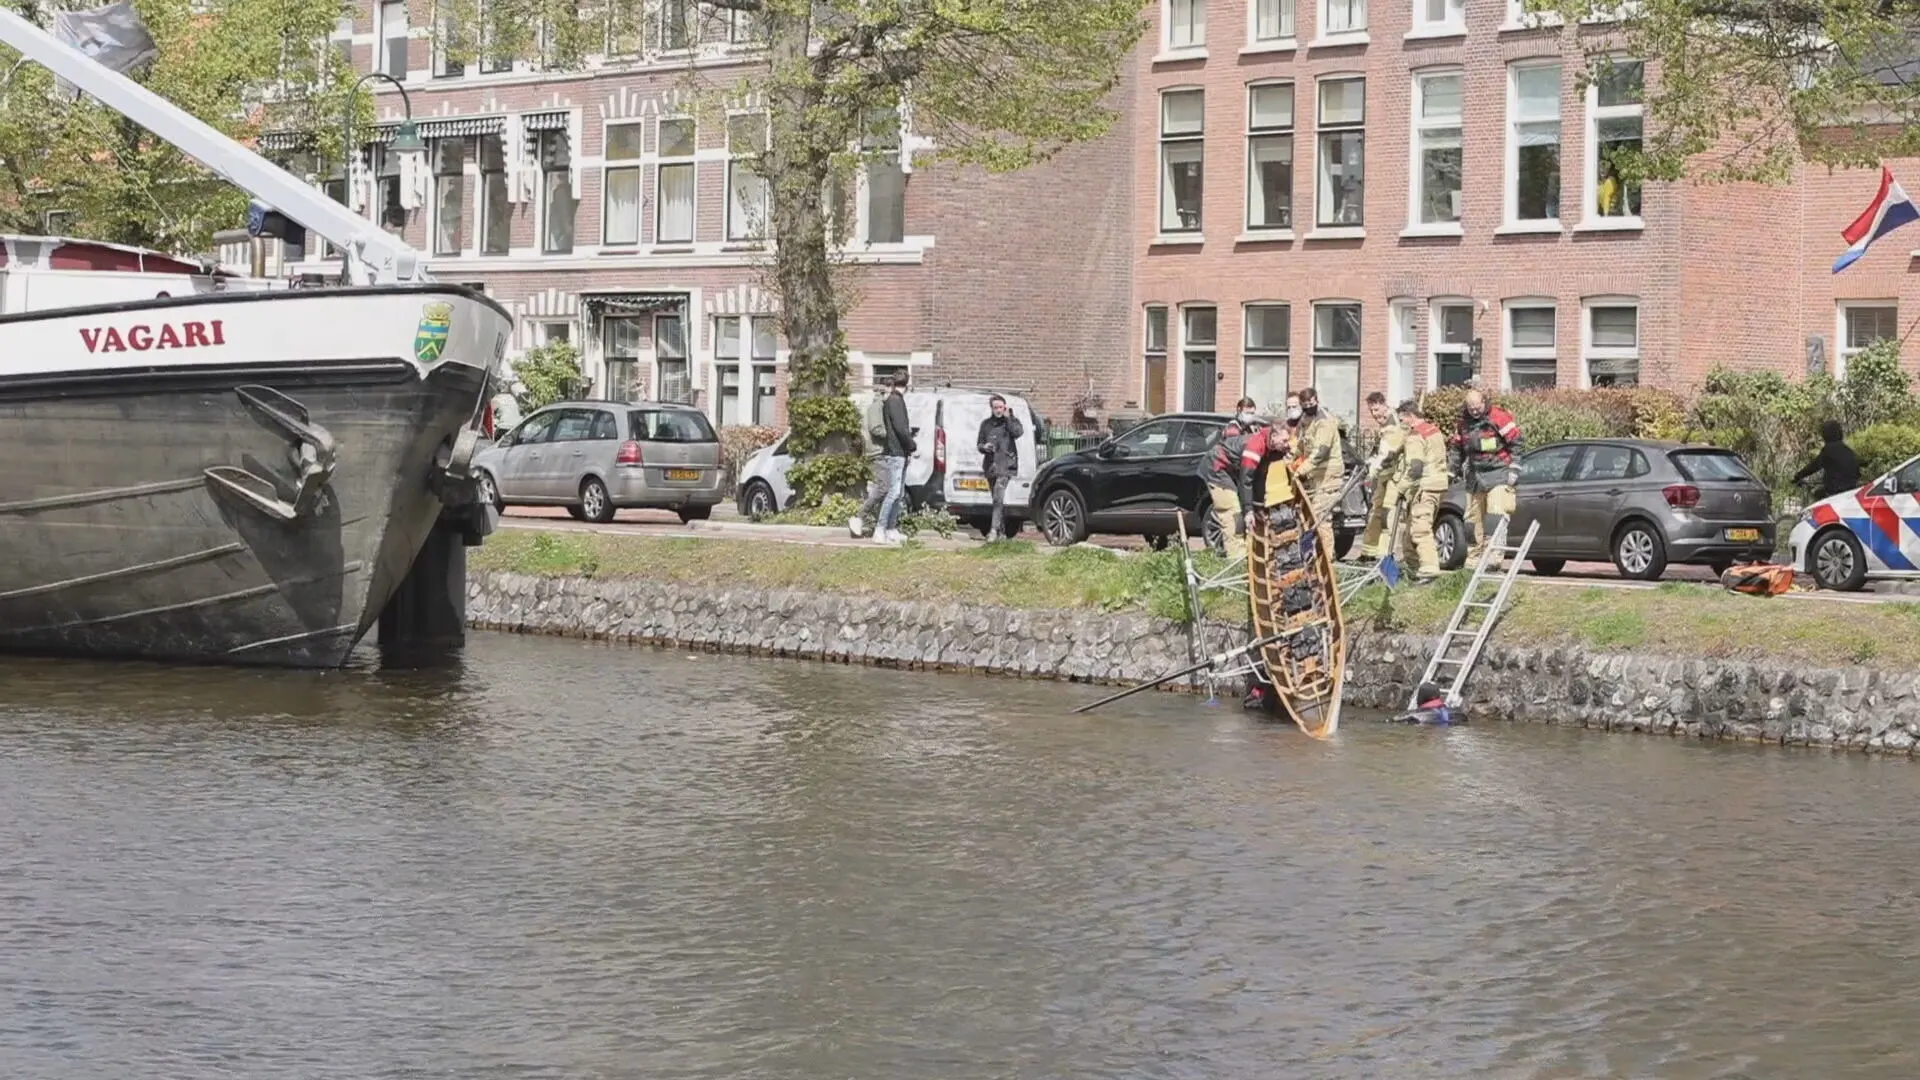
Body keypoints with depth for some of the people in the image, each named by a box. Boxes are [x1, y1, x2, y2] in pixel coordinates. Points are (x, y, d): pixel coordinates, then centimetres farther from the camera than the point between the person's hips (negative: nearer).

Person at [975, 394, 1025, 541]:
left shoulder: (1011, 420, 7)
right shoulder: (986, 424, 15)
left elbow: (1018, 432, -13)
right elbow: (980, 444, 17)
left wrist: (1008, 418, -8)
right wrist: (984, 447, -5)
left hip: (1005, 464, -5)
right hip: (990, 464, 5)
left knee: (998, 497, -20)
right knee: (998, 499, 10)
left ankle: (994, 529, -27)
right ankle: (1002, 531, 16)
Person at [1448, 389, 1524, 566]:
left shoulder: (1499, 417, -11)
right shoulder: (1464, 422, 8)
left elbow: (1516, 444, -9)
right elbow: (1457, 448, 21)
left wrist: (1514, 469, -11)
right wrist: (1452, 470, 17)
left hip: (1498, 473, -7)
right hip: (1475, 475, 7)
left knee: (1496, 513, -18)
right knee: (1473, 517, 9)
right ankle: (1473, 556, 16)